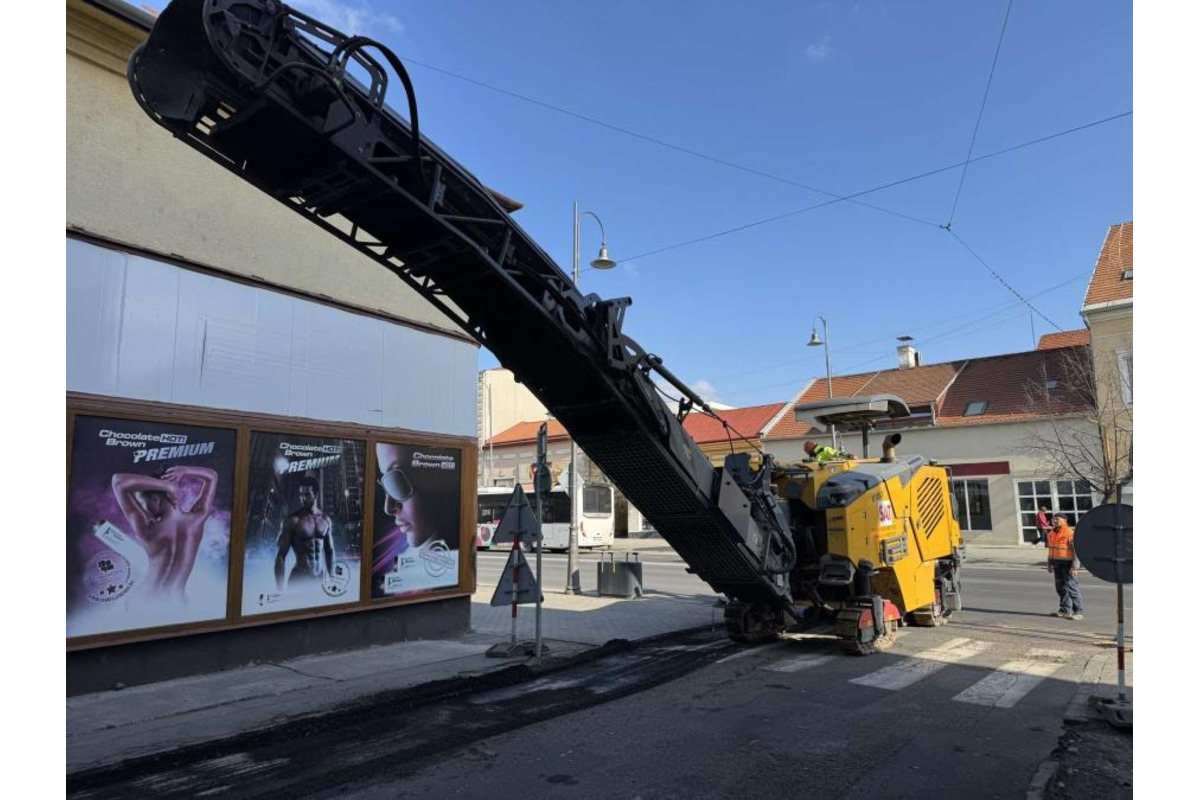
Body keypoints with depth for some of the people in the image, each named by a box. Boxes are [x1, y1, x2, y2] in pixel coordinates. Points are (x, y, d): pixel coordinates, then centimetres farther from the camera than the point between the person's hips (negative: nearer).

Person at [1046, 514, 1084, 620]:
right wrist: (1049, 564, 20)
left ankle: (1078, 612, 0)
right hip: (1057, 564, 8)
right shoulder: (1051, 534, 11)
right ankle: (1065, 610, 23)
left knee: (1071, 588, -7)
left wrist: (1075, 567, -18)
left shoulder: (1070, 534, -13)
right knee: (1060, 588, 13)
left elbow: (1076, 551, -15)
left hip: (1067, 564, -8)